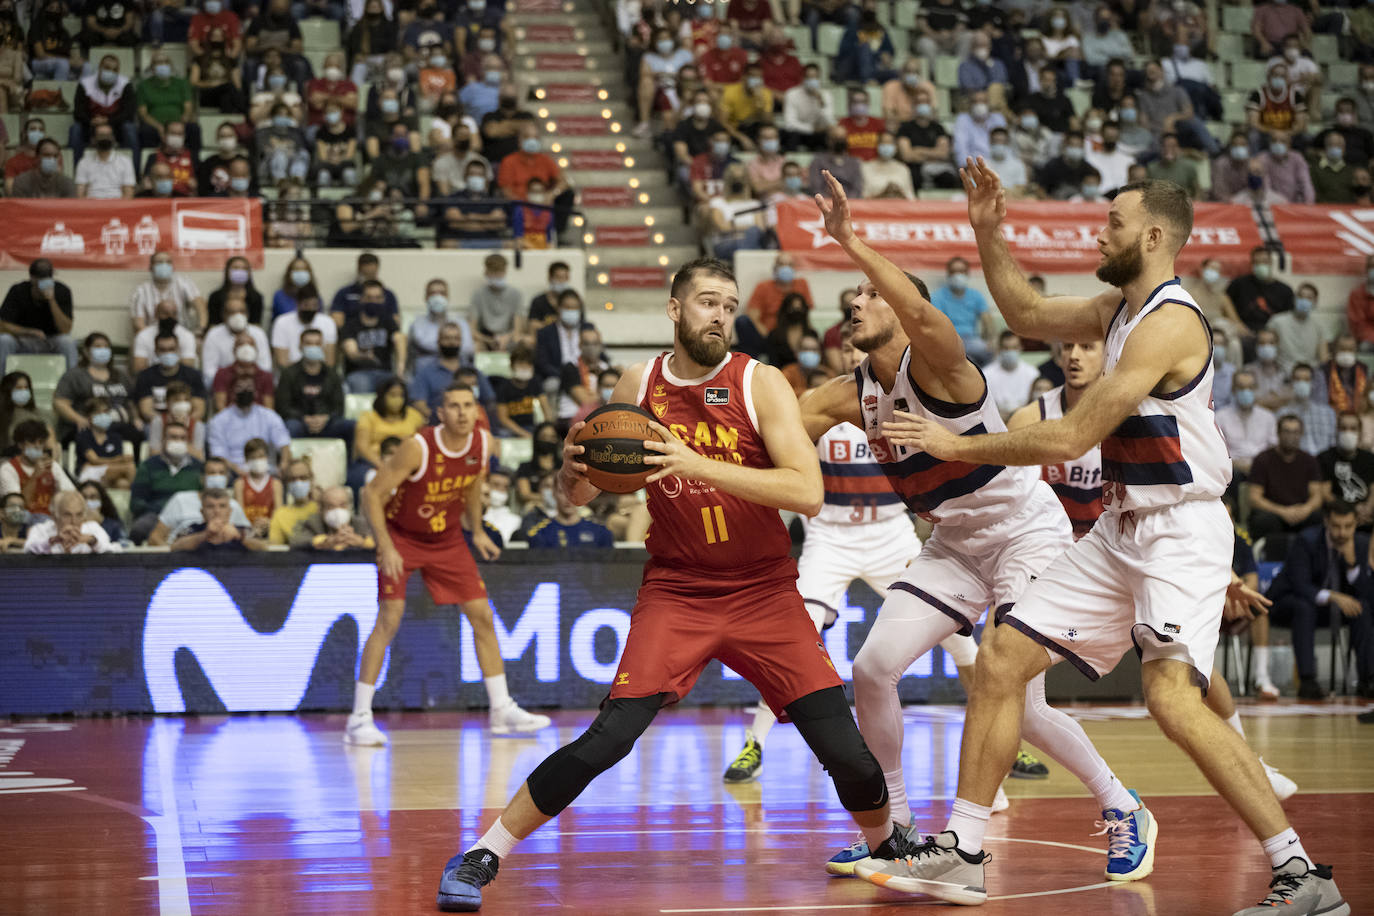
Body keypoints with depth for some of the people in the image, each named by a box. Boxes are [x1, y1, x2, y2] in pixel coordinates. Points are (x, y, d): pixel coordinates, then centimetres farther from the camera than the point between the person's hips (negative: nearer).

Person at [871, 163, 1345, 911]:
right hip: (1121, 532, 10)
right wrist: (988, 234, 12)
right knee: (1001, 659, 6)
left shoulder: (1168, 322, -19)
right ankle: (962, 851, 14)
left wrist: (958, 446, -12)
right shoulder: (1119, 308, 10)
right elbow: (1027, 316, 26)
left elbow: (1071, 438, -21)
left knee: (1171, 696, -26)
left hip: (1181, 533, -10)